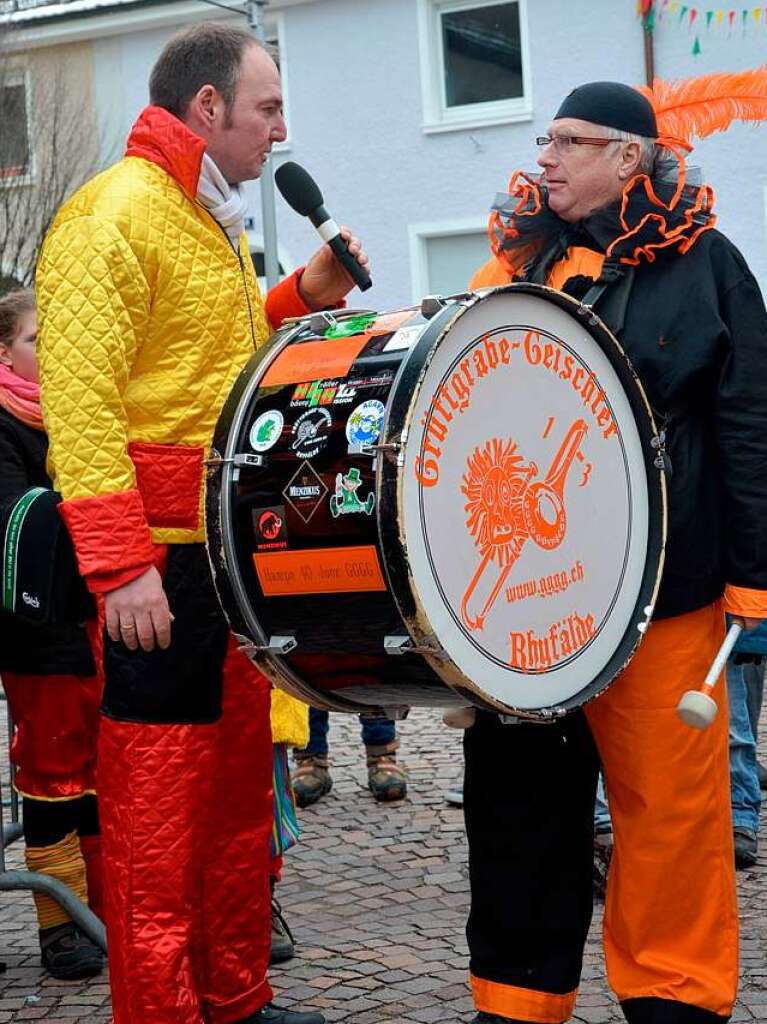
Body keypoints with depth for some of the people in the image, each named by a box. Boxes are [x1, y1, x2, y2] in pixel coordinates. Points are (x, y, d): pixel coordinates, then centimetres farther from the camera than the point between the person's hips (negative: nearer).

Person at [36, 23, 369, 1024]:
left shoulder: (216, 222, 18)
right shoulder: (114, 217, -12)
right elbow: (79, 398, -20)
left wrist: (303, 296, 11)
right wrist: (120, 565, -25)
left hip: (236, 551, 10)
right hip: (160, 567, -9)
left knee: (241, 787, 14)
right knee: (159, 806, -3)